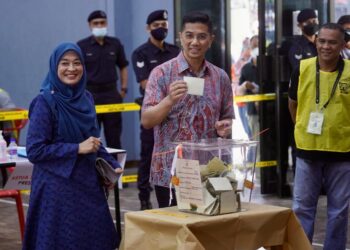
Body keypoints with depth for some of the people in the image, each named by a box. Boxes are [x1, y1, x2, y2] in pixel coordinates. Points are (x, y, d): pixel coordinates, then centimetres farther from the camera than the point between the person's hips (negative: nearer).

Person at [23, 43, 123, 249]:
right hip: (57, 188, -6)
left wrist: (112, 165, 5)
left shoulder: (86, 98, 7)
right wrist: (77, 149, -17)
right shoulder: (46, 102, -11)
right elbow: (34, 151, -15)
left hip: (88, 184, 6)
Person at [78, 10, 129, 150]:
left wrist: (124, 89, 8)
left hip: (111, 94, 2)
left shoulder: (115, 44, 7)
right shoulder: (82, 46, -1)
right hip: (89, 95, -2)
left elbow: (123, 67, 17)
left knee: (114, 136, 6)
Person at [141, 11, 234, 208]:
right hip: (170, 173, -3)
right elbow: (146, 121, -10)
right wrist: (170, 100, -27)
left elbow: (227, 119, 15)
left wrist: (225, 128, -7)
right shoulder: (162, 73, -4)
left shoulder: (221, 77, 8)